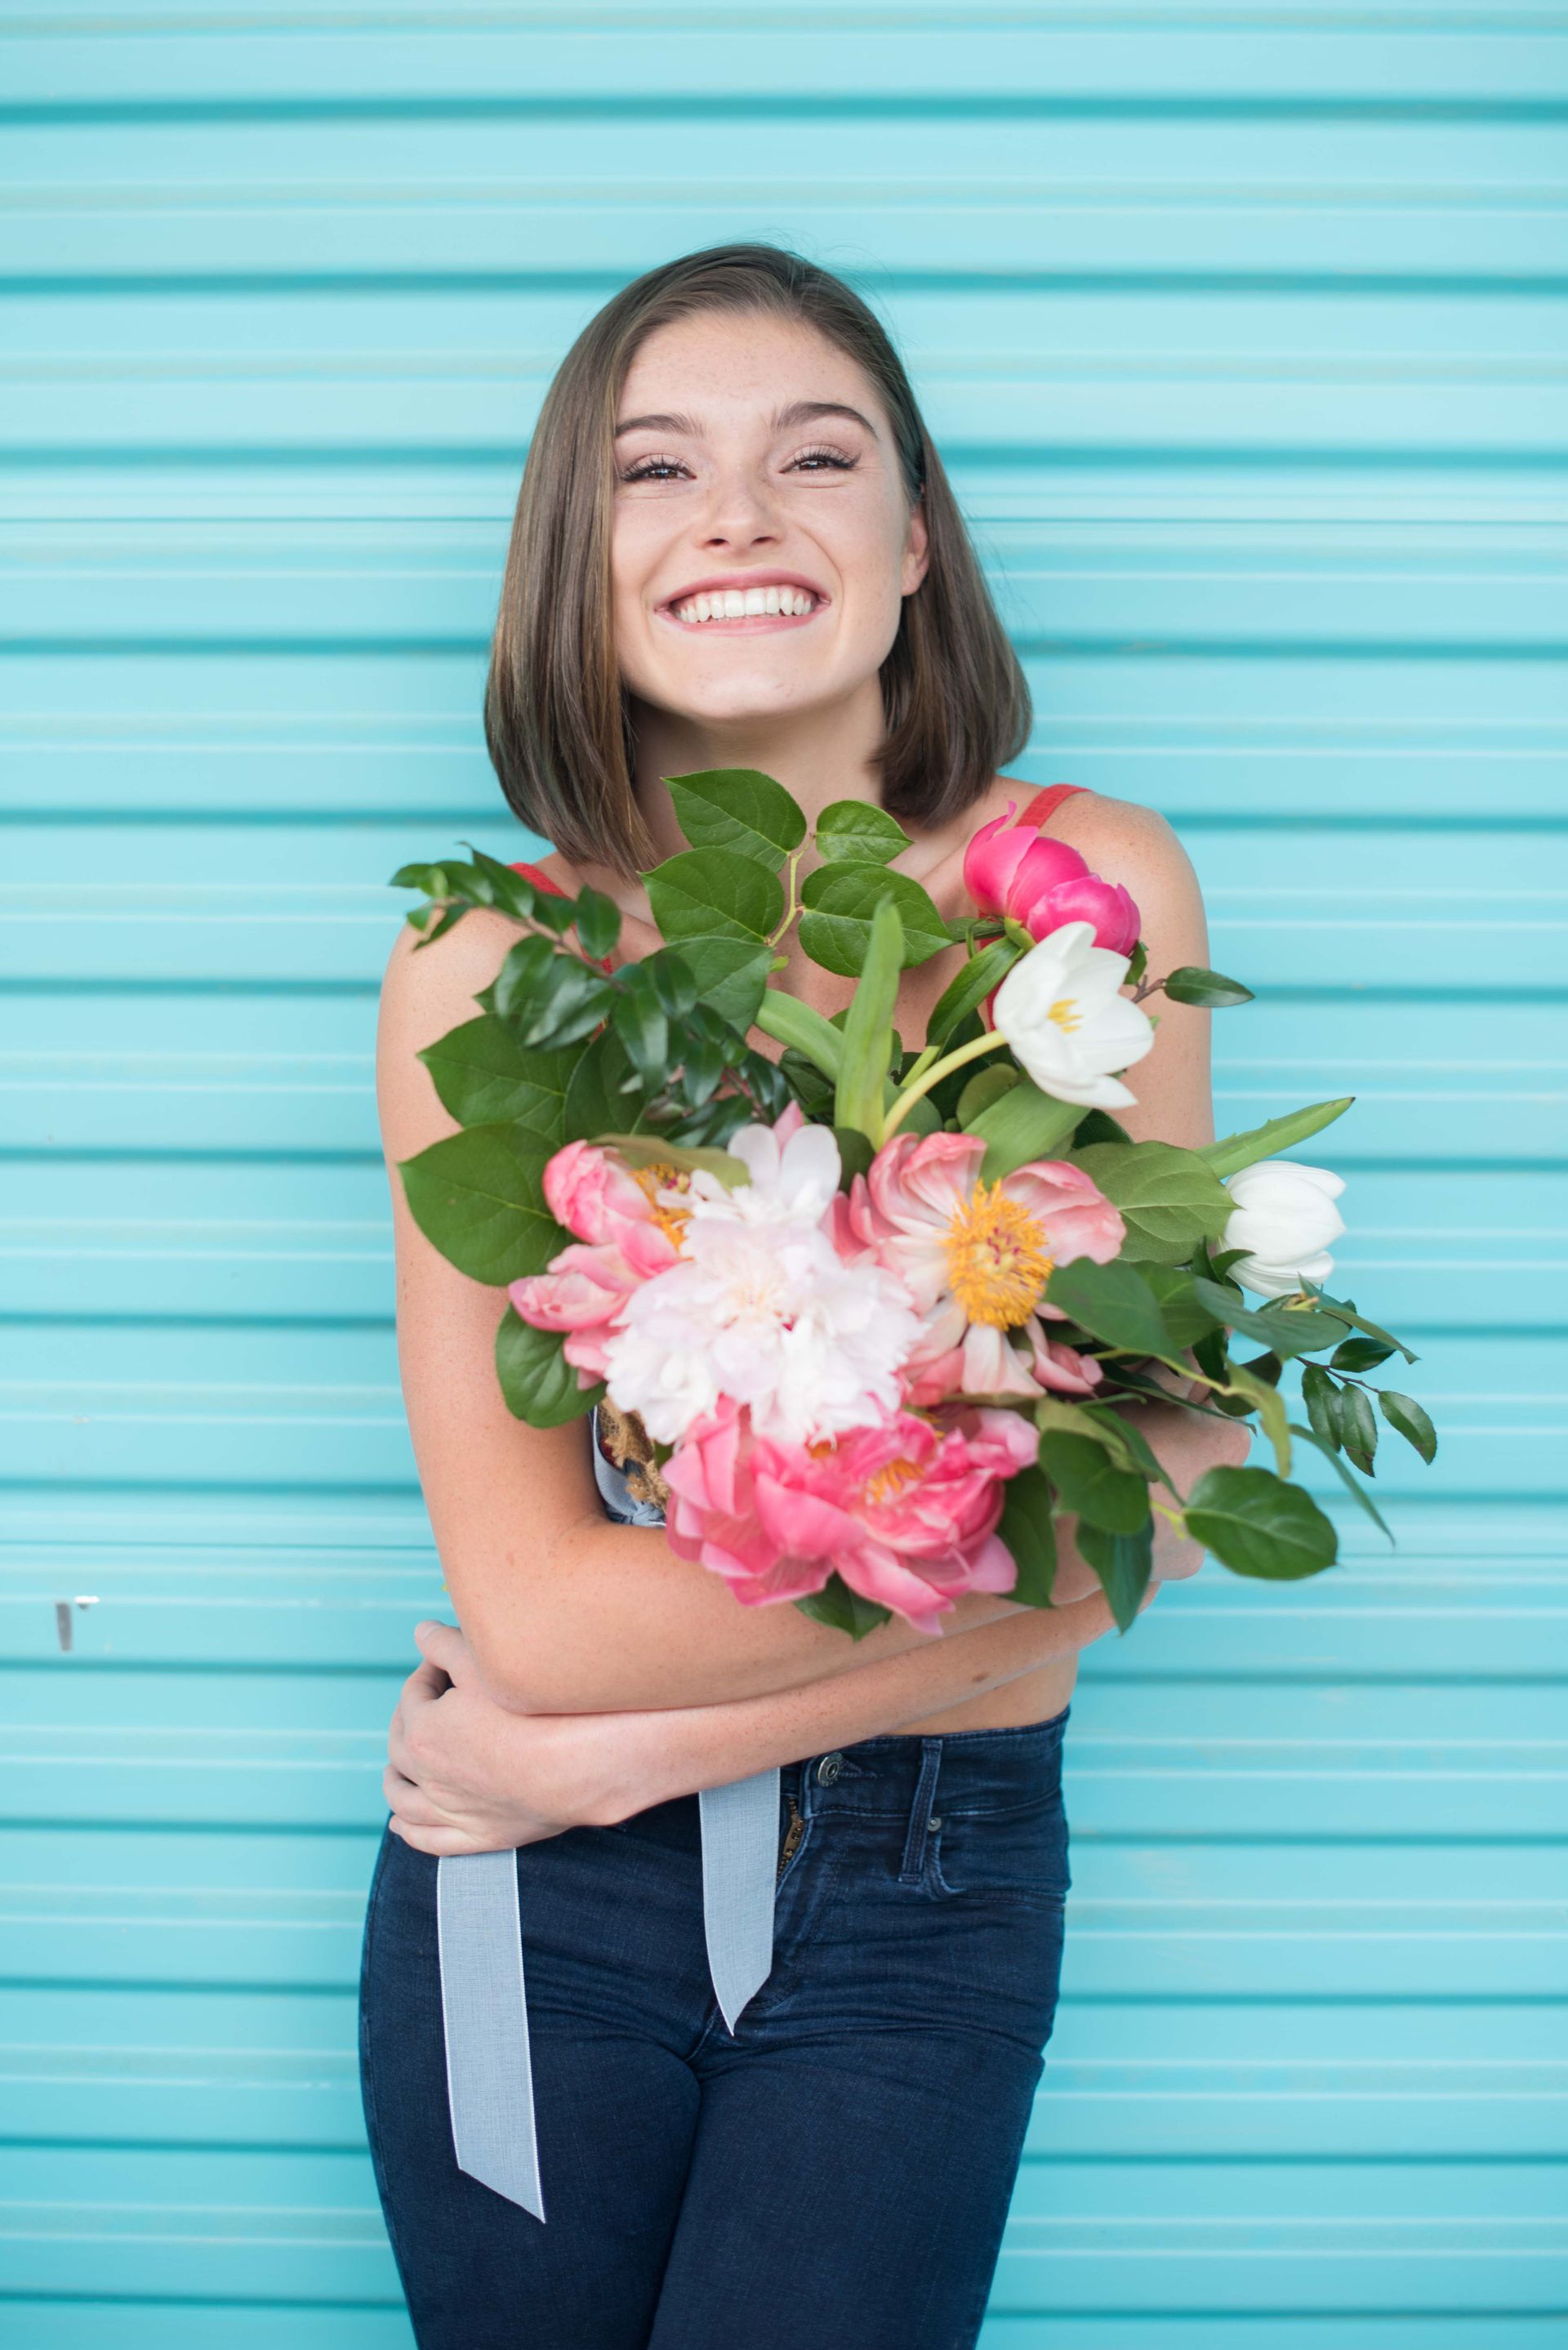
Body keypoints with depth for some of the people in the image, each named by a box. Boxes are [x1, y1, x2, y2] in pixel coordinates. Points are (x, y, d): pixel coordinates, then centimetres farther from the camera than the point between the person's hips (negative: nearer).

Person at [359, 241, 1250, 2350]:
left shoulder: (1093, 886, -7)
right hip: (536, 1883, 0)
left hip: (930, 1885, 0)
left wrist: (642, 1737, -13)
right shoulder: (486, 968, -9)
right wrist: (1031, 1525, -19)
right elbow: (529, 1603, -15)